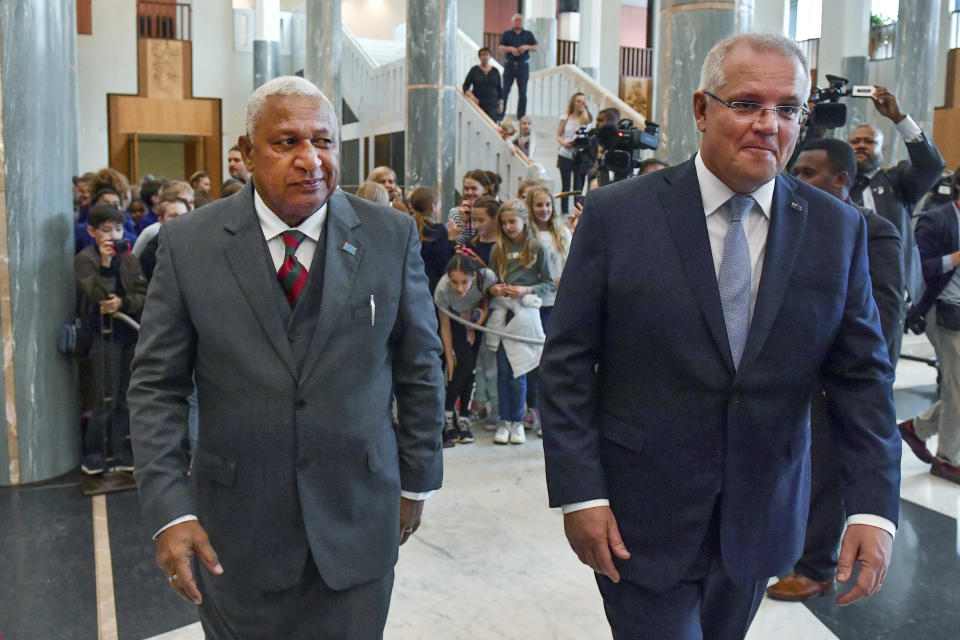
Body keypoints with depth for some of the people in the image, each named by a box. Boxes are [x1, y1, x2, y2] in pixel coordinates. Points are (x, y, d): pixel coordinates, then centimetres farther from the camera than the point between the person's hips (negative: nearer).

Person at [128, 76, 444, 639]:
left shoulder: (392, 237, -3)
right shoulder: (188, 244, -4)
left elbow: (420, 368, 5)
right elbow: (157, 386, -1)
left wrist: (416, 482, 8)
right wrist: (169, 509, -8)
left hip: (358, 523, 1)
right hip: (235, 533, 0)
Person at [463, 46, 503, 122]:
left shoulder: (495, 71, 11)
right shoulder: (474, 70, 5)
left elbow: (499, 88, 15)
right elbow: (465, 87, 4)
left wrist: (501, 104, 8)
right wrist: (471, 96, -14)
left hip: (492, 105, 1)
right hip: (478, 103, -1)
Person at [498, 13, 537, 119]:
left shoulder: (528, 34, 10)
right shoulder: (507, 34, 7)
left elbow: (536, 47, 6)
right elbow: (500, 48, 0)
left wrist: (527, 47, -12)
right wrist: (510, 49, -17)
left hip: (523, 65, 1)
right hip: (509, 64, -1)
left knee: (522, 92, 2)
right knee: (505, 90, 0)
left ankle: (521, 117, 7)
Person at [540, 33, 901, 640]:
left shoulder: (837, 228, 0)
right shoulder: (616, 214, -9)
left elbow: (862, 373, 2)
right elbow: (567, 364, -8)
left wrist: (874, 506, -7)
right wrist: (580, 494, -12)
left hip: (761, 518, 4)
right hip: (641, 520, -3)